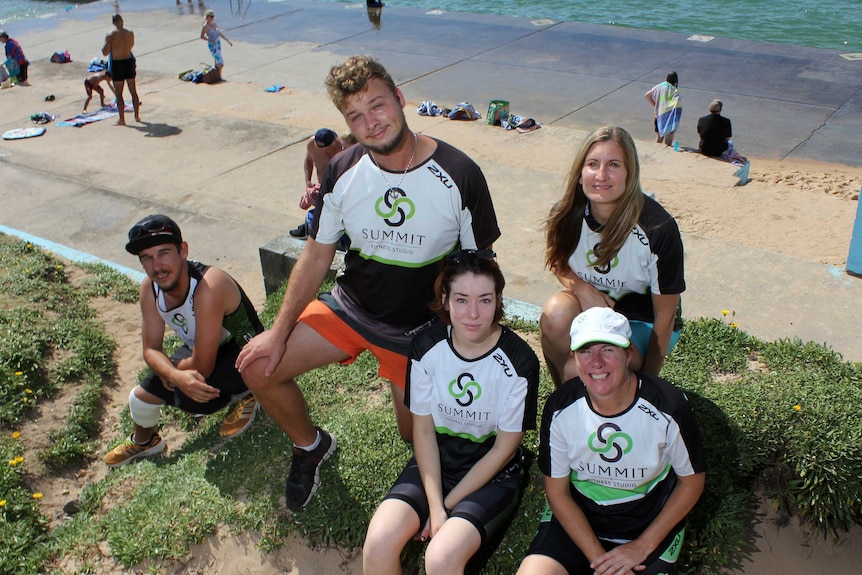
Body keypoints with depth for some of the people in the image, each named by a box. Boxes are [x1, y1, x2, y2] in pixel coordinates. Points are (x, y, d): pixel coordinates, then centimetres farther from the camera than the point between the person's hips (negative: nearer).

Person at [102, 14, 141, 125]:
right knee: (133, 91, 14)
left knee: (119, 94, 5)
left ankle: (122, 119, 6)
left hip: (116, 64, -3)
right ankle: (137, 116, 20)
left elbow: (105, 53, -15)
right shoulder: (130, 33, -5)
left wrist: (104, 47, 3)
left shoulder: (110, 35, -14)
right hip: (129, 62, 3)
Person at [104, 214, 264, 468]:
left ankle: (246, 395, 2)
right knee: (141, 396, 7)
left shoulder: (208, 287, -38)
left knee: (189, 398, -30)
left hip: (243, 354, -7)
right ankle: (144, 442, 42)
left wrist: (168, 369, -13)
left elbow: (202, 367, -33)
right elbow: (151, 350, -9)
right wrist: (177, 376, -31)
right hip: (203, 350, 7)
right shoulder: (149, 288, -13)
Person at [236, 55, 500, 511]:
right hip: (350, 306, 3)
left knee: (416, 435, 6)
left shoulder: (458, 175, -19)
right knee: (259, 368, -6)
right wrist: (279, 332, -2)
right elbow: (317, 255, -1)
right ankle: (310, 446, 22)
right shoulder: (342, 172, -10)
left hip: (419, 327, -3)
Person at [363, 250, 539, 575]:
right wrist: (434, 505, -14)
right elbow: (423, 429, -4)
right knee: (378, 543, -21)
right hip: (436, 462, 3)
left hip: (493, 474, -3)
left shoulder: (519, 362, -18)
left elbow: (503, 449, -10)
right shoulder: (426, 346, -9)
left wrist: (447, 505, -11)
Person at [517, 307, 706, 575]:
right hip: (577, 517, 1)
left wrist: (642, 546, -8)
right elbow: (557, 492, -4)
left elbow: (692, 482, -4)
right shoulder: (560, 409, -14)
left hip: (649, 523, -1)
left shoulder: (668, 407, -19)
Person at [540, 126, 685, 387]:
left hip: (643, 323, -3)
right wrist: (581, 288, -17)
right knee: (555, 313, -30)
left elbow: (664, 318, -15)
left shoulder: (658, 228, -26)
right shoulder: (566, 215, -16)